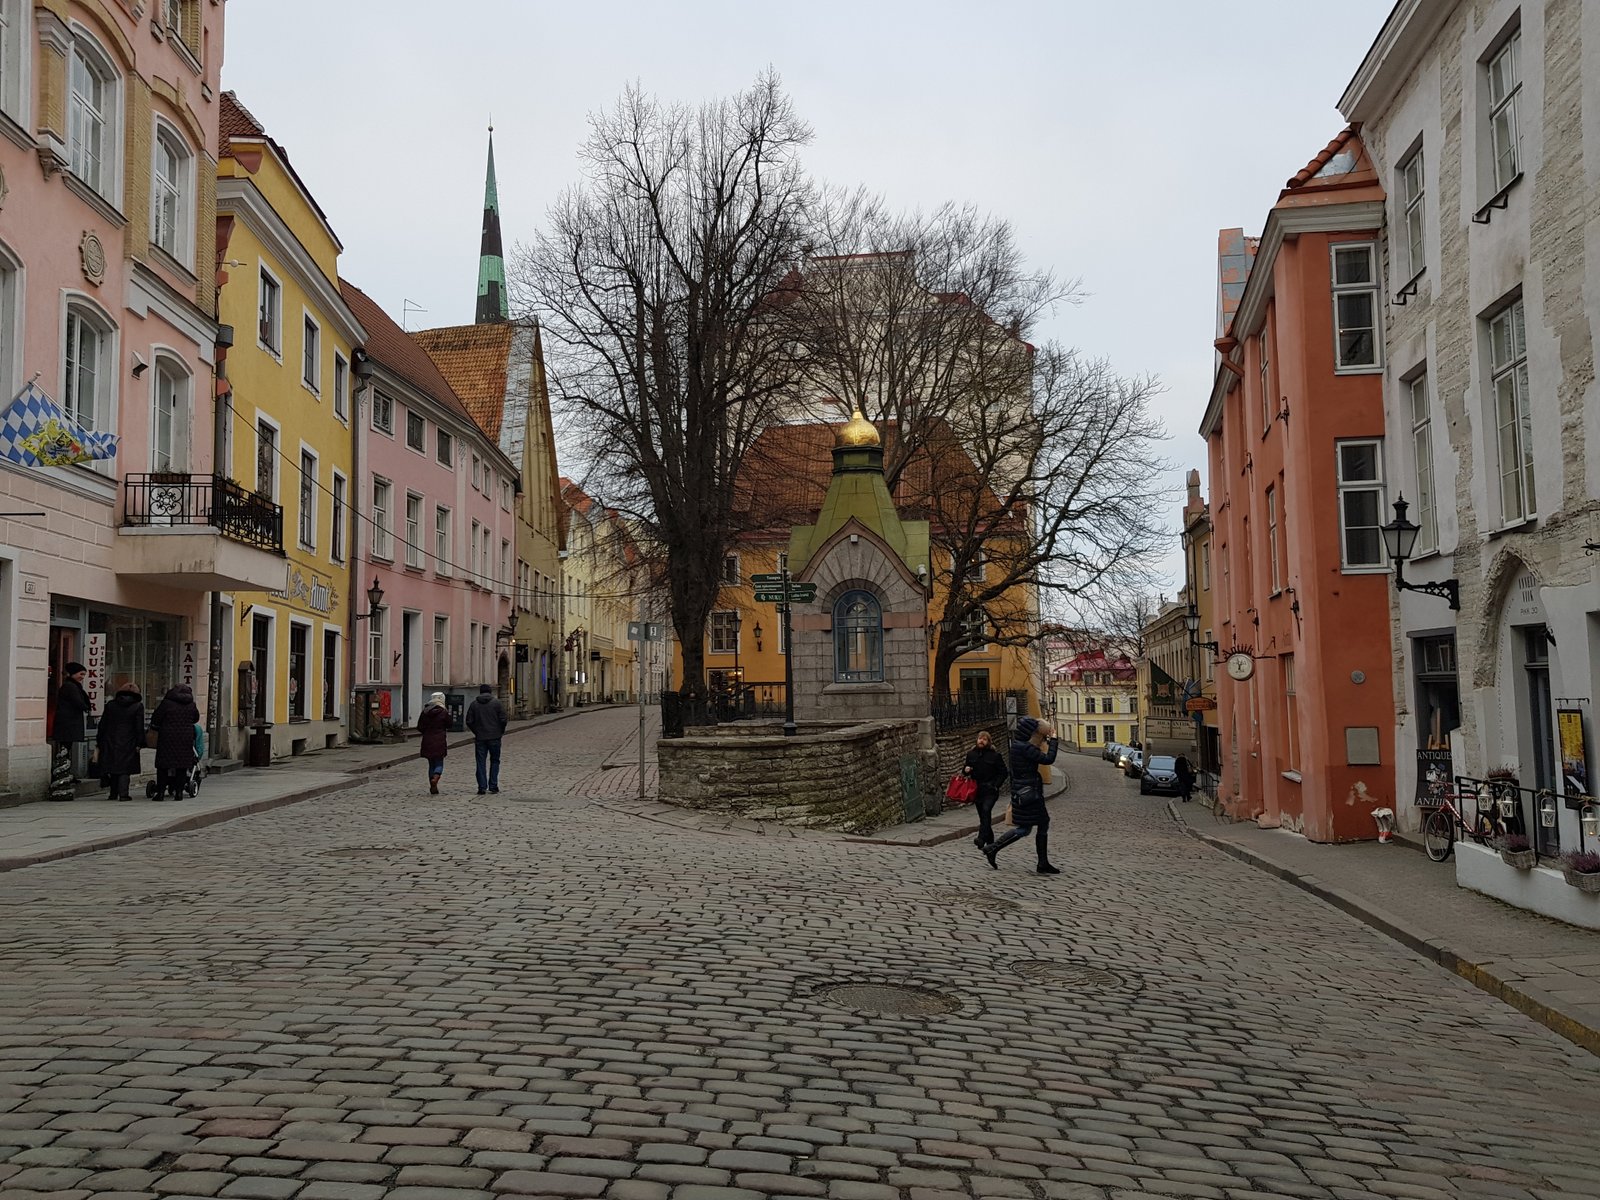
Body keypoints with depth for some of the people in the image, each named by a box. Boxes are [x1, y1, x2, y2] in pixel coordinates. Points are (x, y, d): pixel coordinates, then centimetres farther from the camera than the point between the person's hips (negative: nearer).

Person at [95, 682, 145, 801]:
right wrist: (139, 743, -3)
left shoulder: (110, 704, 6)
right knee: (125, 769, -1)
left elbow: (102, 724, 8)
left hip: (110, 742, 3)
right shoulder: (138, 706, -3)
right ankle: (123, 793, -9)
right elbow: (139, 727, -5)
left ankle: (113, 793, 16)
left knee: (113, 767, 11)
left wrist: (99, 741, 13)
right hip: (128, 743, -3)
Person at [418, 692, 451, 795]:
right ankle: (435, 778, -25)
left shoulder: (425, 712, 1)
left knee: (431, 764, 12)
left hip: (427, 741, 3)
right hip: (440, 741, -3)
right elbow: (448, 726, -1)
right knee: (439, 763, 6)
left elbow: (419, 727, 2)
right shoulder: (444, 712, -7)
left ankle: (433, 788, 11)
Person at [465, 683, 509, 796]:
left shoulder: (474, 704, 5)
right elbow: (503, 720, -7)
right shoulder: (497, 703, -1)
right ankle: (493, 787, 5)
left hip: (480, 738, 1)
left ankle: (482, 787, 1)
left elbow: (469, 722, 2)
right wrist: (501, 732, 9)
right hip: (494, 737, -1)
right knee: (494, 761, 9)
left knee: (481, 762, 5)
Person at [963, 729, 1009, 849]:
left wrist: (995, 785, -10)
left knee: (986, 809, -23)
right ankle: (990, 840, 21)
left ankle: (982, 838, -31)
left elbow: (1003, 772, 1)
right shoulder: (971, 754, 9)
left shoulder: (995, 755, -2)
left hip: (990, 790, -5)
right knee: (983, 815, 8)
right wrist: (965, 770, -4)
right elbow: (966, 770, 20)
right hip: (976, 790, 5)